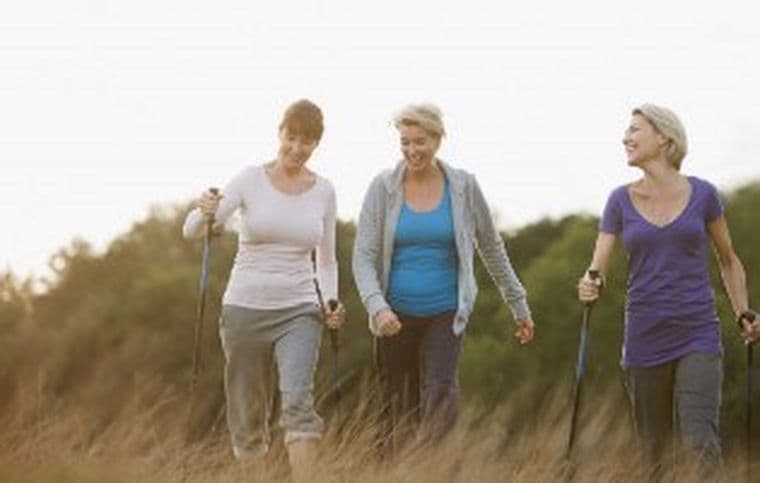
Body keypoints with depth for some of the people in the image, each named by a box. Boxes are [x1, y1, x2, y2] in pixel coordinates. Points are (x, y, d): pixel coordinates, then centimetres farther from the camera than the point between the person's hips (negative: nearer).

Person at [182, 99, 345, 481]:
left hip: (298, 311, 0)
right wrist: (205, 213, -33)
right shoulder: (251, 180, -3)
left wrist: (332, 303, -4)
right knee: (247, 414, 8)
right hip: (245, 308, 0)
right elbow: (191, 231, -10)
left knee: (298, 400, -23)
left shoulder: (324, 192, 4)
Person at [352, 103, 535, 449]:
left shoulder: (463, 187, 0)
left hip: (445, 313, -1)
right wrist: (377, 306, -22)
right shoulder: (384, 187, -2)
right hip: (395, 316, 1)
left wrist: (519, 306, 17)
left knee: (441, 393, -20)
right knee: (399, 411, 5)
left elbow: (491, 249, 12)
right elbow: (364, 256, -5)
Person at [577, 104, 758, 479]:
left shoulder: (702, 195, 2)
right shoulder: (621, 201, 4)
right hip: (645, 339, 2)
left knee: (700, 443, -16)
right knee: (654, 449, 7)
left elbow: (729, 261, 14)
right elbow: (597, 267, -3)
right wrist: (588, 287, -26)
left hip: (698, 337, -2)